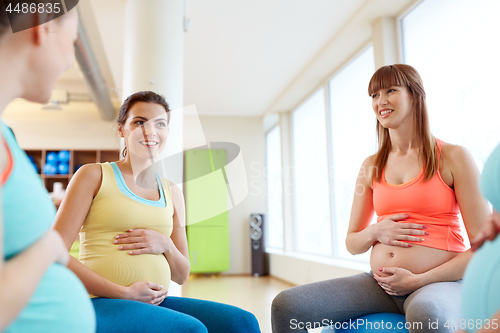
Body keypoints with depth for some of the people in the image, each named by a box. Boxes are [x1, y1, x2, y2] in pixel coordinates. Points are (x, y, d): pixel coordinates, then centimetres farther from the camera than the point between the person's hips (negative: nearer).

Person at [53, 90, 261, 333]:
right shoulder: (93, 175, 2)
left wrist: (165, 245, -5)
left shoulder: (172, 193, 14)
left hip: (155, 303, 4)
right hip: (103, 303, -4)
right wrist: (124, 293, -13)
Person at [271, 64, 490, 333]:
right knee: (285, 306, -16)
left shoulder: (453, 157, 1)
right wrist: (375, 232, -5)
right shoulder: (372, 167, 13)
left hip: (438, 283, -3)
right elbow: (352, 243, 18)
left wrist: (418, 281, -11)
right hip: (381, 285, 4)